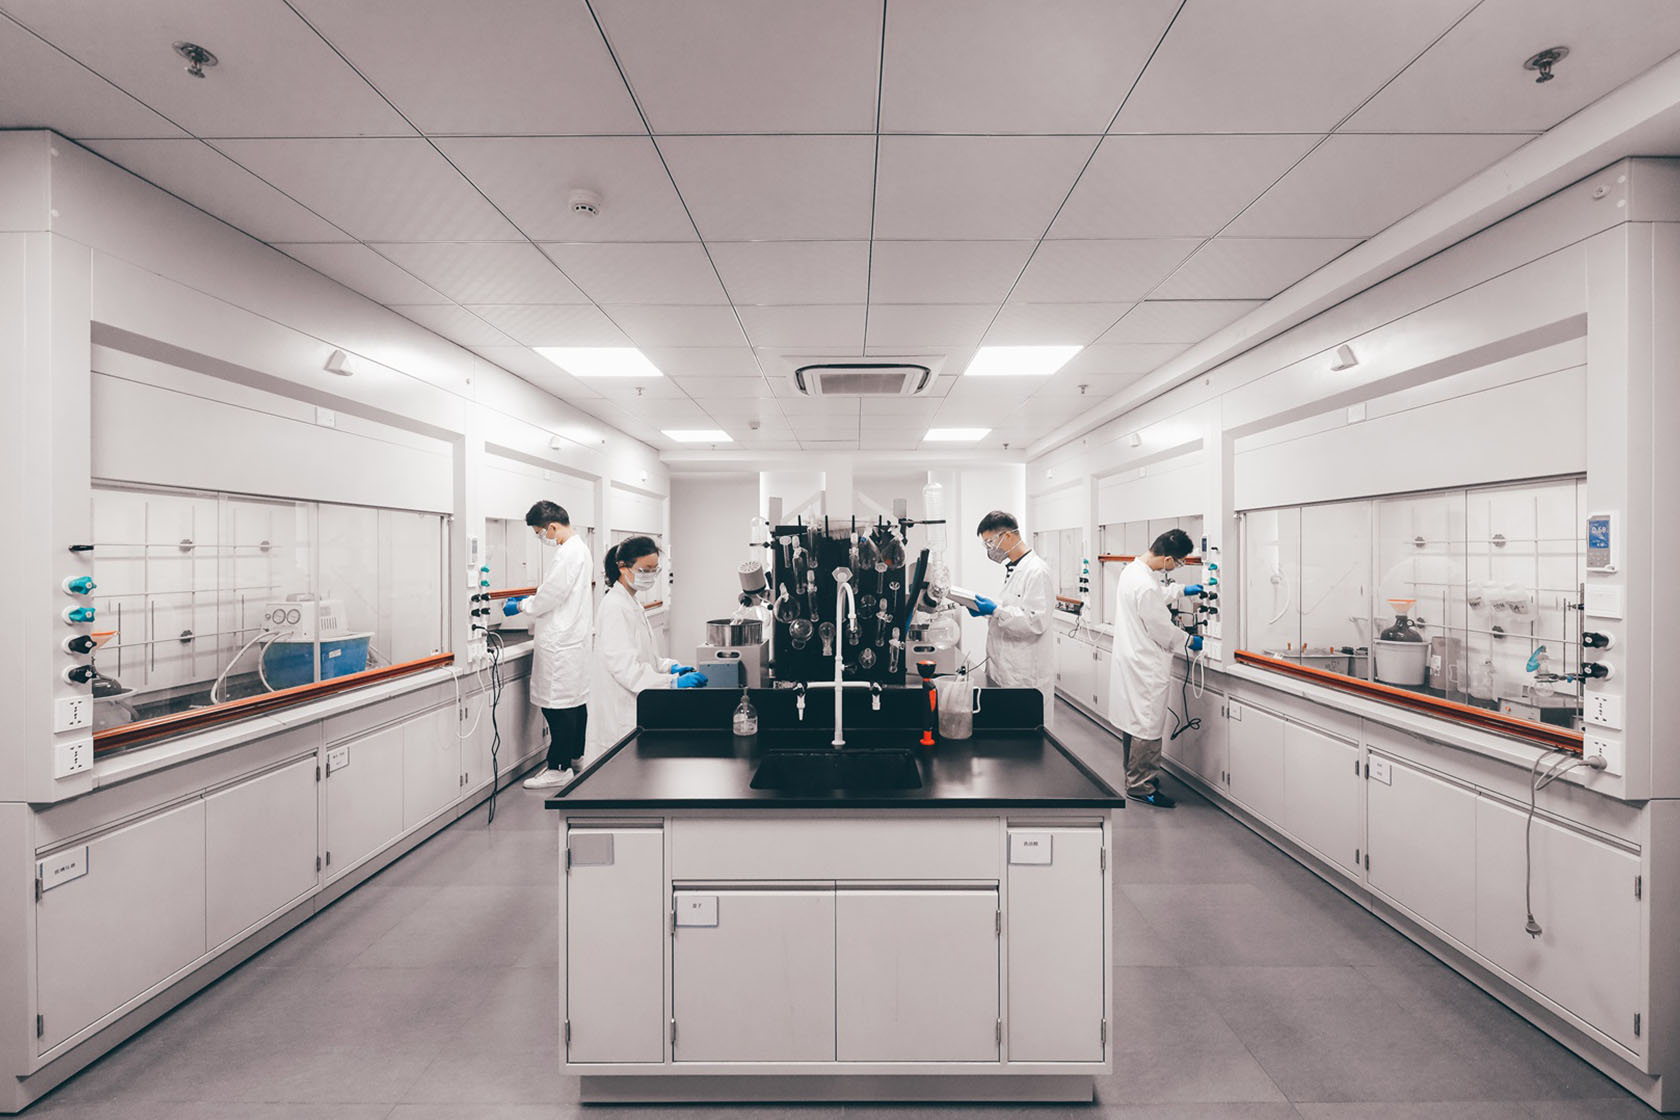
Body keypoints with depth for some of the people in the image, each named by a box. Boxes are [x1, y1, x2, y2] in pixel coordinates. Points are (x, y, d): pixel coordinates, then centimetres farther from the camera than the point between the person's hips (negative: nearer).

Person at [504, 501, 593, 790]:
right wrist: (528, 600, 17)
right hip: (573, 637, 11)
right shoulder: (579, 548, 14)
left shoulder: (567, 554, -18)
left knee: (558, 706, -3)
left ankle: (559, 768, 4)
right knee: (576, 701, 17)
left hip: (560, 644, -11)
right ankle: (574, 756, 29)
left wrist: (520, 606, -2)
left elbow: (550, 596, -18)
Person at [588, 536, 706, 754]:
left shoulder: (631, 604, 13)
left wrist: (671, 667, 2)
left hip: (634, 709, 9)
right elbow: (624, 666, -24)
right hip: (620, 715, -9)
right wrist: (672, 683, -28)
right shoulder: (614, 607, -18)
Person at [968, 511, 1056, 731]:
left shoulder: (1037, 571, -16)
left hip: (1027, 676, -9)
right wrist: (987, 610, 8)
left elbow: (1037, 621, -22)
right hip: (1004, 669, 9)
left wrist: (996, 610, -24)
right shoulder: (1012, 569, 14)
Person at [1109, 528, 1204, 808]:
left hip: (1130, 660, 11)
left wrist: (1182, 591, 22)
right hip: (1146, 667, -10)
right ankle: (1141, 787, 15)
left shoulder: (1132, 568, 3)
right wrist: (1190, 641, -1)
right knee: (1148, 727, 3)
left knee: (1133, 721, 20)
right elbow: (1163, 631, -17)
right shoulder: (1146, 586, -28)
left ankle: (1134, 777, 35)